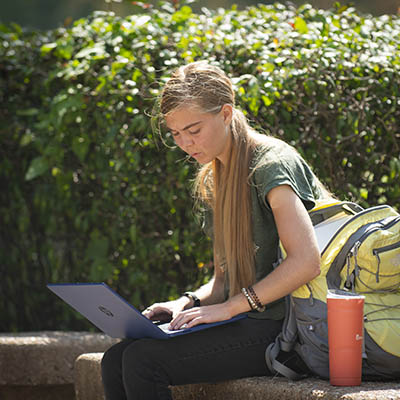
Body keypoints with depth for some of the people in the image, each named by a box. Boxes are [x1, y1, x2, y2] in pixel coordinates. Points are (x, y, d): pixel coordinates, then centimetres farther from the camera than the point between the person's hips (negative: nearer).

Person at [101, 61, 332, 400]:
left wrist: (228, 308, -21)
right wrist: (189, 303, -1)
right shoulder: (213, 180, 16)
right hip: (249, 322, 9)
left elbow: (306, 262, -23)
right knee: (115, 361, -8)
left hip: (282, 328, -9)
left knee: (143, 361, -22)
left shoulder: (271, 163, -11)